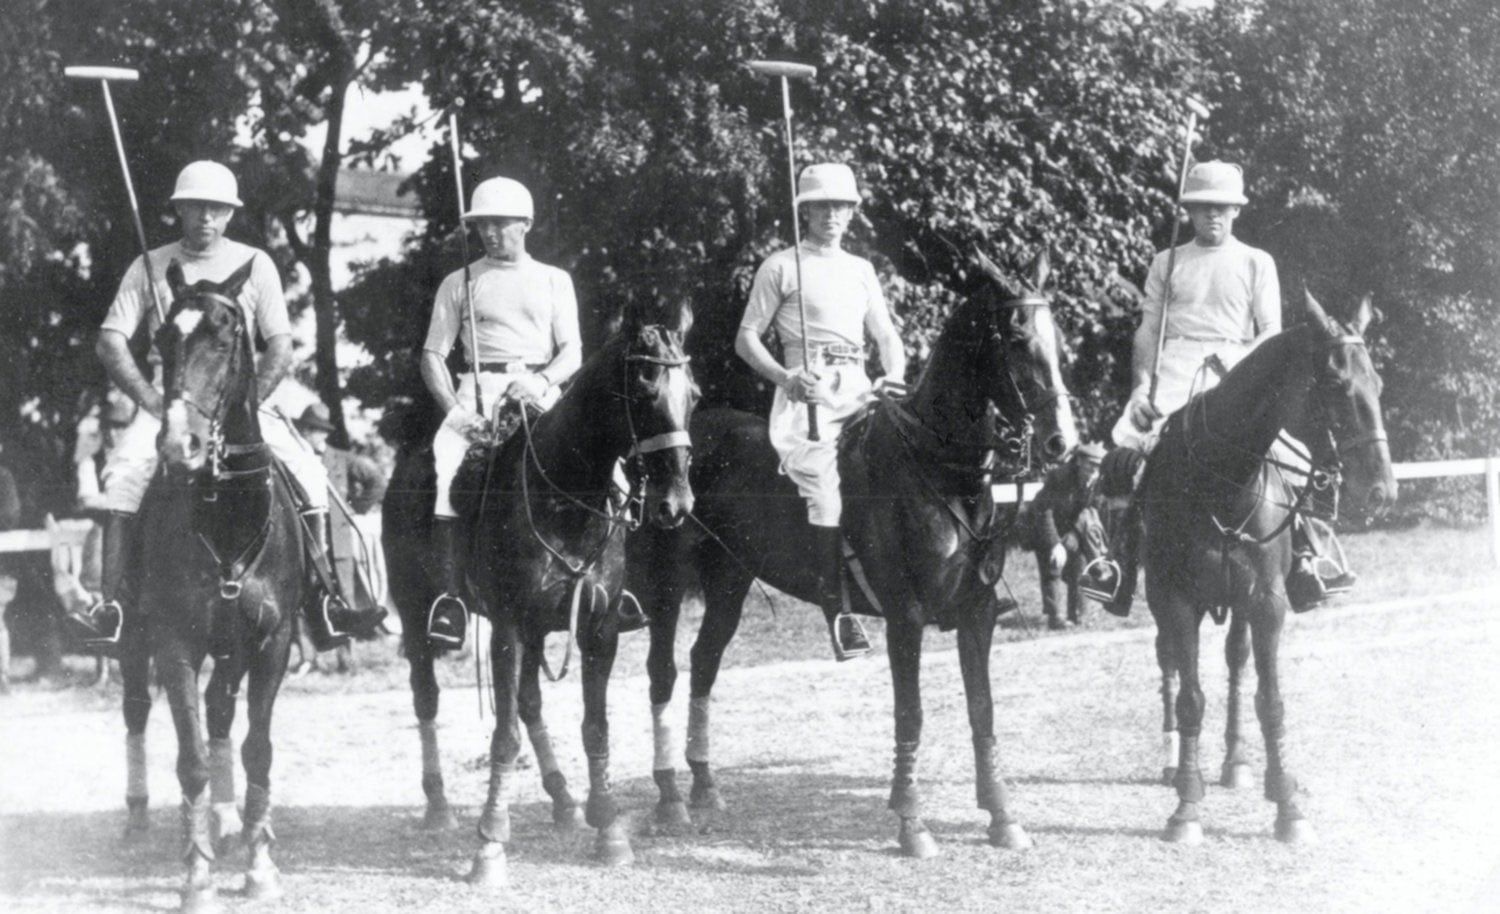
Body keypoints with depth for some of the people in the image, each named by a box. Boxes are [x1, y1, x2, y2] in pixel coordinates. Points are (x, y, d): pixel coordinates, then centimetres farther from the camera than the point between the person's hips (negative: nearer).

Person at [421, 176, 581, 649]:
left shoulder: (554, 280, 16)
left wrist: (543, 380, -12)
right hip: (477, 390, -1)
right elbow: (433, 354, 8)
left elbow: (572, 352, 10)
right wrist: (455, 409, -8)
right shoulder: (459, 283, 14)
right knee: (441, 464, -28)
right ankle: (450, 591, -27)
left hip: (540, 392, 1)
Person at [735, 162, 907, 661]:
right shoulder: (780, 266, 6)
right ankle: (837, 609, -15)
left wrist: (895, 376, 1)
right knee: (825, 492, -16)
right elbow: (746, 338, 3)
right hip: (806, 391, -5)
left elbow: (886, 335, 22)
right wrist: (784, 377, -14)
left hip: (859, 387, 5)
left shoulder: (861, 269, 21)